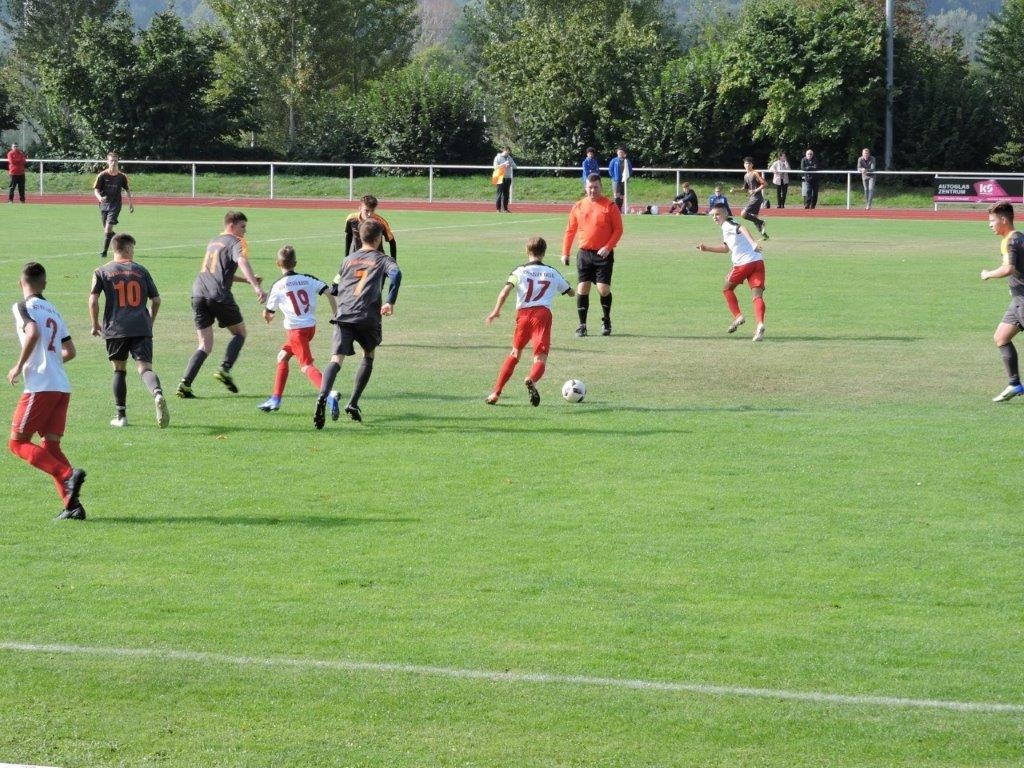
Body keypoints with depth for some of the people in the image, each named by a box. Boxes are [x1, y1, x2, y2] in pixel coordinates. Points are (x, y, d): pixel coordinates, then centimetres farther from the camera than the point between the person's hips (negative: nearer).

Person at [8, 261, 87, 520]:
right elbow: (69, 351, 17)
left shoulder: (23, 307, -3)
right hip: (62, 386, 7)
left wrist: (19, 366, -11)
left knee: (18, 442, -1)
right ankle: (72, 504, -5)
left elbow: (33, 333, -21)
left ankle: (68, 474, -20)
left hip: (40, 386, -7)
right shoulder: (54, 311, 19)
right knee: (50, 446, 8)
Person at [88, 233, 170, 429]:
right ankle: (158, 394, -40)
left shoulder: (102, 272, 7)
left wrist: (95, 325, 8)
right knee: (144, 367, -8)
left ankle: (120, 415, 16)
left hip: (115, 329, 0)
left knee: (119, 370, 16)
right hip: (141, 328, 0)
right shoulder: (141, 271, 11)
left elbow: (93, 300, -3)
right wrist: (150, 323, 27)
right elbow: (156, 300, 13)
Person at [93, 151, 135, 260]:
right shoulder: (102, 175, -4)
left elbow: (127, 190, 15)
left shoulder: (121, 176, 1)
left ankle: (104, 251, -11)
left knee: (108, 228, -16)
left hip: (115, 205, -2)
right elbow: (96, 189, -8)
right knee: (106, 229, 8)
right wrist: (99, 197, -30)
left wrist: (131, 203, 16)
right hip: (104, 205, 2)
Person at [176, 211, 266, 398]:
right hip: (219, 295, -6)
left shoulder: (214, 242, 26)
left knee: (205, 346, 8)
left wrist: (247, 279, 35)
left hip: (198, 293, 6)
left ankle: (185, 384, -9)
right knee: (239, 333, 16)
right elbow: (242, 263, -19)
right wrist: (257, 287, -31)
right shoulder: (236, 242, 1)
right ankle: (225, 370, -2)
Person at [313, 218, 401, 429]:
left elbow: (335, 288, 27)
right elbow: (396, 274, -14)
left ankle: (323, 396, -39)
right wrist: (390, 302, -12)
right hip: (368, 317, -2)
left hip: (343, 315, 2)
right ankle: (353, 404, 17)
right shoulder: (382, 260, 9)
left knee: (337, 359, -11)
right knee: (369, 355, 23)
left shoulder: (348, 259, 21)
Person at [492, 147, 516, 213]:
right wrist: (504, 164, -18)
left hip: (507, 178, 5)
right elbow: (496, 167, -8)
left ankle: (505, 208, 9)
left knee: (506, 194, 4)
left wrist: (510, 164, -10)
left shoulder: (509, 158, 13)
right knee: (499, 193, -5)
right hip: (500, 178, -5)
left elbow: (514, 166, 12)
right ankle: (498, 209, -3)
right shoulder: (498, 157, -1)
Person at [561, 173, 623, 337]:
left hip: (603, 254, -3)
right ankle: (582, 325, 7)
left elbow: (618, 230, -2)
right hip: (584, 253, 3)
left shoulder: (610, 206, -2)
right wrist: (565, 253, 8)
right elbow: (570, 230, 12)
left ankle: (606, 321, 17)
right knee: (582, 289, -1)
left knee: (603, 289, -6)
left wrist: (608, 247, -14)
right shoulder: (578, 206, 7)